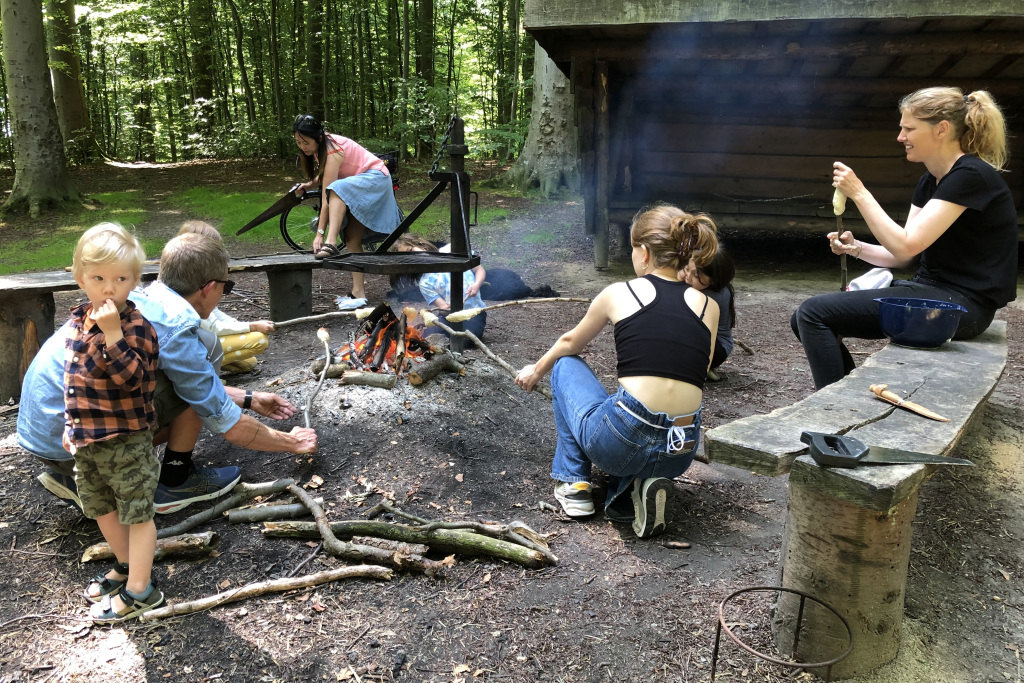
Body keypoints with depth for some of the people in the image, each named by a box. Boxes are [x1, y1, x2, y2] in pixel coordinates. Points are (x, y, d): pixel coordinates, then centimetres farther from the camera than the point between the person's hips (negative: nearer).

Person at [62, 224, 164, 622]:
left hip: (126, 442, -8)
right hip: (86, 440, 8)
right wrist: (72, 425, 19)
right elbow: (74, 380, 16)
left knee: (136, 513, 4)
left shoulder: (135, 326, -18)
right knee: (101, 508, 22)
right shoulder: (77, 321, 5)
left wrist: (113, 333, -35)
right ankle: (127, 565, 43)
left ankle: (138, 591, 15)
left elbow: (132, 378, -30)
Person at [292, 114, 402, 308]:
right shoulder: (320, 146, -3)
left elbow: (326, 197, -31)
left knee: (337, 190, -36)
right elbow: (323, 176, 7)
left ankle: (330, 244, -45)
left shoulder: (333, 151, -27)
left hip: (375, 178, -9)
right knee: (352, 238, -1)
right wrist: (309, 184, -13)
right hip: (356, 185, 9)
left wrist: (320, 233, -32)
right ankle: (358, 292, -2)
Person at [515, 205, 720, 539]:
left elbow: (570, 343, 20)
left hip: (620, 442, -4)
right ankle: (632, 491, 8)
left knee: (566, 365, 24)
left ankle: (574, 484, 21)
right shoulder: (709, 307, 9)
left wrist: (536, 371, 41)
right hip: (680, 454, 4)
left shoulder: (619, 293, 2)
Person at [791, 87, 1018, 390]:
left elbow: (905, 245, -22)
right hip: (930, 291, 9)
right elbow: (902, 255, 12)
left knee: (814, 312, -18)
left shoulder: (971, 175, -15)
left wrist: (859, 193, -16)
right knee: (805, 318, 1)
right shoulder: (930, 181, 12)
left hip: (961, 304, -9)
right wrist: (855, 248, -6)